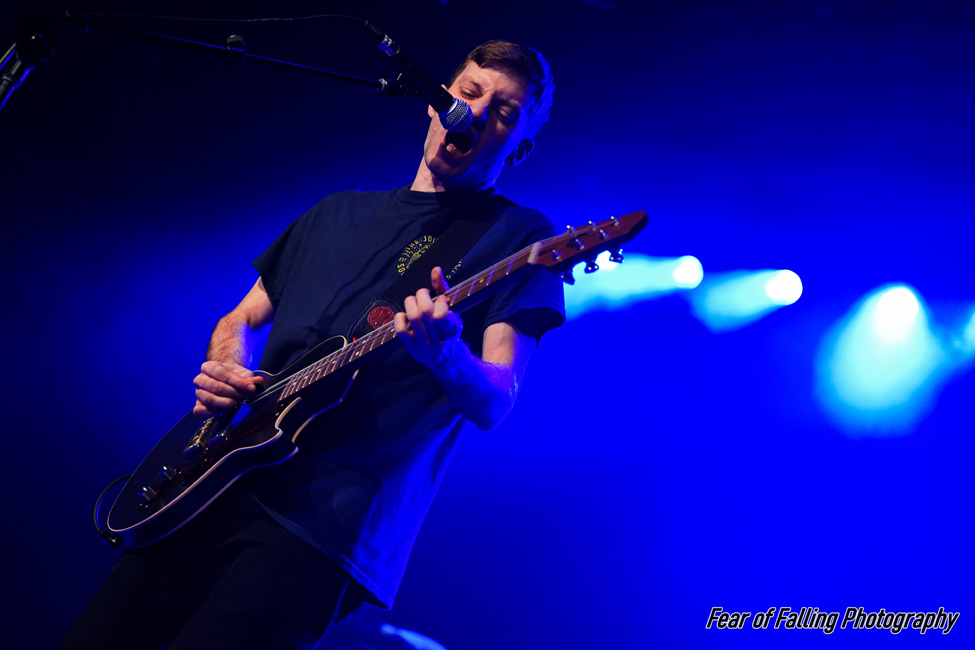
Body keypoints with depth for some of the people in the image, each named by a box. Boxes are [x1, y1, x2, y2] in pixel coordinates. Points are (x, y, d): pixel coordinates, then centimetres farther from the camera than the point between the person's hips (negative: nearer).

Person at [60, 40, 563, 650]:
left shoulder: (521, 236, 3)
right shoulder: (340, 212, 20)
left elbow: (493, 405, -8)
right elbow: (240, 320, 27)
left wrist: (446, 357, -31)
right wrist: (229, 372, 3)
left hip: (328, 522, -5)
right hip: (216, 484, 6)